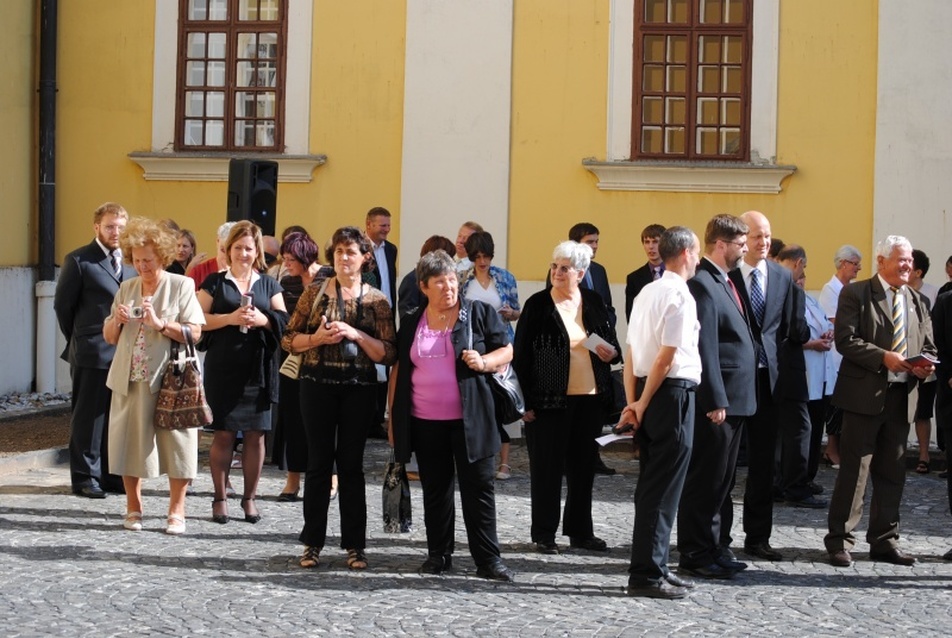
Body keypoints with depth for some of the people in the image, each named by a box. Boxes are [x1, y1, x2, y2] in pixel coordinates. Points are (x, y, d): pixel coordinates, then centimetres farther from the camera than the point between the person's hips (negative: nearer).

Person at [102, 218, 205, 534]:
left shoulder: (181, 286, 0)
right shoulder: (126, 288, 13)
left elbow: (195, 332, -8)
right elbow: (109, 337, 16)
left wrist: (161, 324, -20)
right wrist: (117, 320, -6)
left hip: (170, 379, -4)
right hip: (130, 380, 4)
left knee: (176, 444, -4)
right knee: (130, 442, 5)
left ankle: (176, 511, 6)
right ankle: (133, 508, 18)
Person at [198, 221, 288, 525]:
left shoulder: (269, 284, 14)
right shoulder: (215, 282, 7)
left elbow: (284, 321, 7)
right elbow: (199, 319, -2)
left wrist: (263, 320, -12)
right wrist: (230, 318, -15)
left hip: (259, 370, 2)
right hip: (223, 369, -2)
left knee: (255, 434, 2)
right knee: (223, 433, -1)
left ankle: (249, 498, 12)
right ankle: (220, 498, 8)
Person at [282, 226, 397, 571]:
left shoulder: (376, 300, 3)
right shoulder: (314, 293, 4)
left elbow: (388, 353, -2)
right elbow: (289, 340, 5)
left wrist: (356, 335, -15)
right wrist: (316, 338, -12)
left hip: (358, 389, 0)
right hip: (318, 385, 0)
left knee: (351, 464, 4)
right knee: (319, 462, 4)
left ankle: (354, 545, 11)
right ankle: (313, 542, 11)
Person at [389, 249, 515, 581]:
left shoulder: (480, 313, 1)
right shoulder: (412, 324, 10)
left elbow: (507, 351, 4)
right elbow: (400, 370, 14)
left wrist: (484, 362, -16)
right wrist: (394, 417, 11)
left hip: (470, 420, -3)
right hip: (425, 422, 3)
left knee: (479, 487, -2)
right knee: (435, 489, 10)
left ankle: (488, 559, 2)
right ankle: (438, 554, 20)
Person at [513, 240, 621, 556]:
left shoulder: (593, 302, 7)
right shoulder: (537, 305, -4)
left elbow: (612, 341, 18)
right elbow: (521, 354, -5)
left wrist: (612, 352, -6)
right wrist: (526, 401, -9)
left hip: (590, 398, 4)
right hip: (549, 399, -4)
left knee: (583, 465, 11)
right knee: (547, 467, 2)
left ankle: (580, 531, 22)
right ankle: (544, 533, 11)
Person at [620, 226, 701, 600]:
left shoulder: (647, 292, 13)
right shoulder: (680, 296, -13)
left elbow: (633, 352, 11)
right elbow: (667, 357, -17)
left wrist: (633, 401, 9)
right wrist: (643, 403, -8)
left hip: (648, 392, 9)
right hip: (674, 393, -9)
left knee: (652, 485, 15)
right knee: (663, 489, -4)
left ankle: (653, 567, 22)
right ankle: (646, 575, -2)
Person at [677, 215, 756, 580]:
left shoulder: (724, 283, 16)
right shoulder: (703, 284, -15)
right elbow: (705, 349, -19)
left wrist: (728, 400, 15)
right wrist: (716, 401, -21)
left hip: (734, 400, 10)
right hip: (717, 402, -10)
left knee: (722, 481, 15)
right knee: (705, 481, -3)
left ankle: (713, 547, 24)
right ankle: (695, 555, 4)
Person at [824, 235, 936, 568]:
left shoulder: (917, 301, 15)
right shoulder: (855, 294, -3)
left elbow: (928, 346, 17)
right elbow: (845, 340, -12)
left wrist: (926, 365, -6)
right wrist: (884, 357, -22)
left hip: (901, 397, 6)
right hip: (865, 394, -6)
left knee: (892, 472, 10)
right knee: (854, 470, -3)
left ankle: (884, 540, 19)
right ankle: (840, 540, 4)